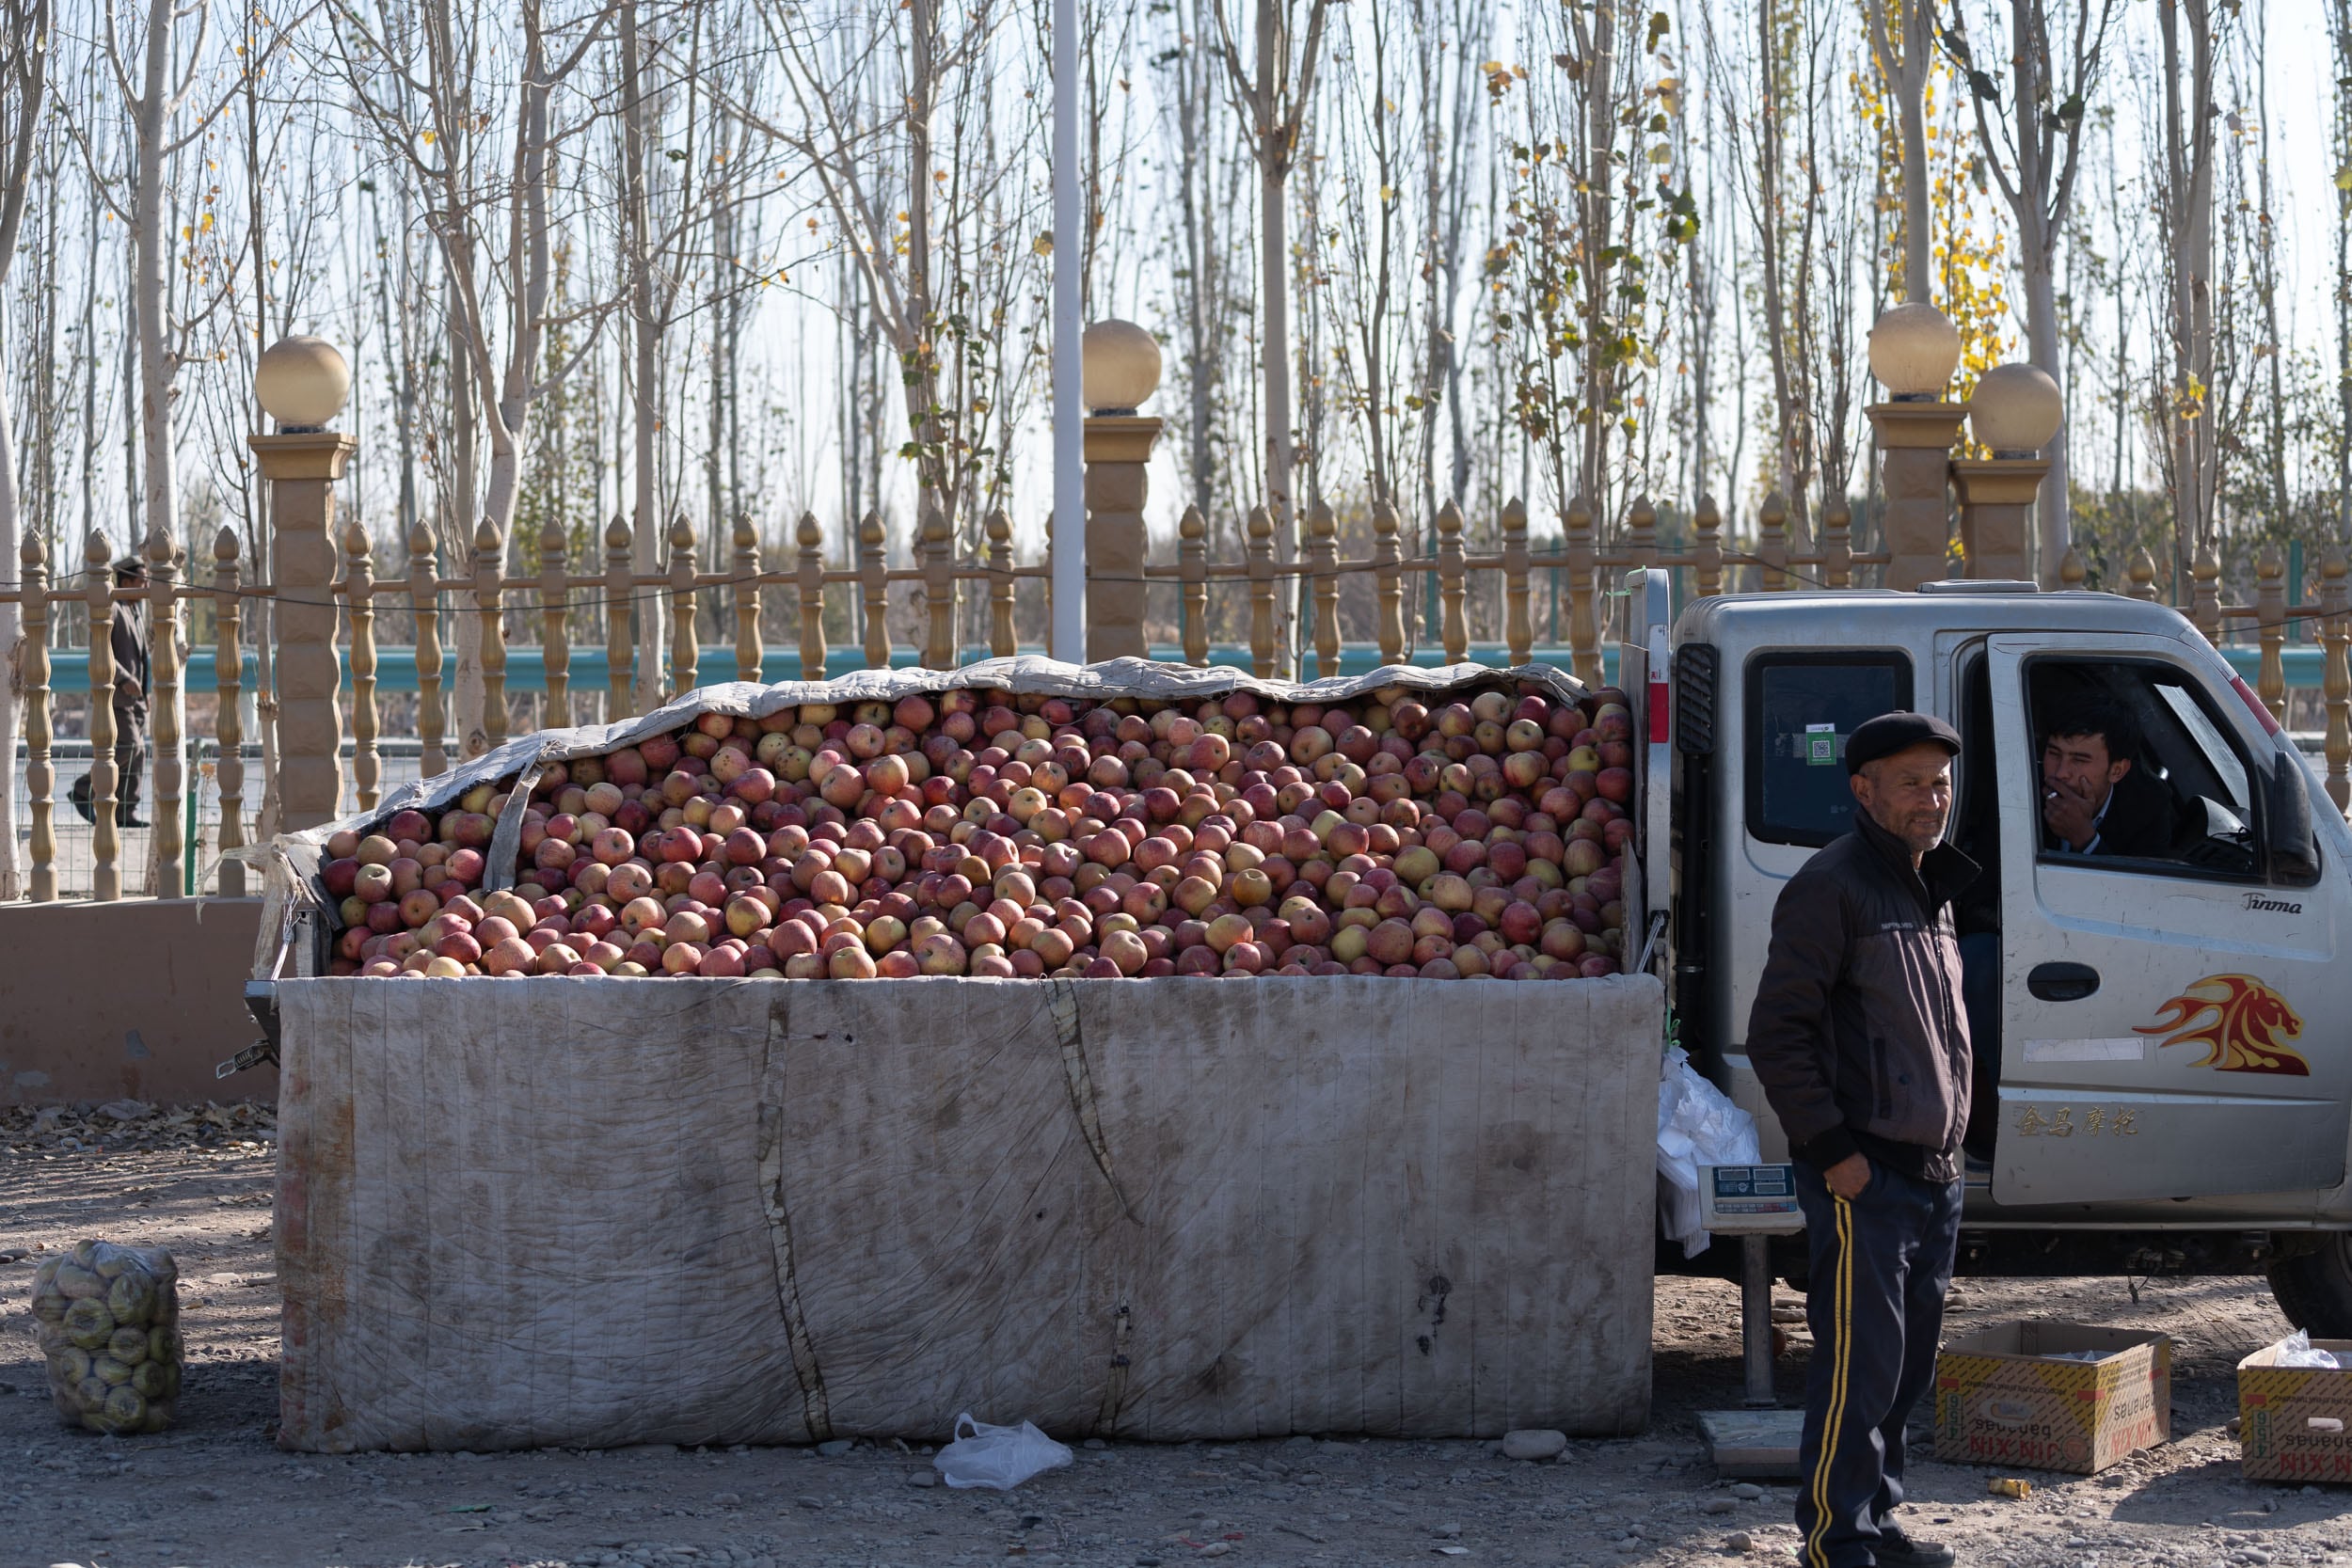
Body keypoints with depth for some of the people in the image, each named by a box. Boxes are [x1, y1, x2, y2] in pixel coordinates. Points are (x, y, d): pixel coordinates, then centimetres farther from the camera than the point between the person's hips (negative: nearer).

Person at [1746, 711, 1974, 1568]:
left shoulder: (1931, 890, 17)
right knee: (1860, 1364, -8)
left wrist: (1947, 1153, 18)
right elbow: (1777, 1033, -15)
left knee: (1908, 1364, 15)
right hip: (1863, 1179, -9)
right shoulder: (1832, 886, -11)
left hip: (1933, 1175, 9)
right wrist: (1831, 1150, -17)